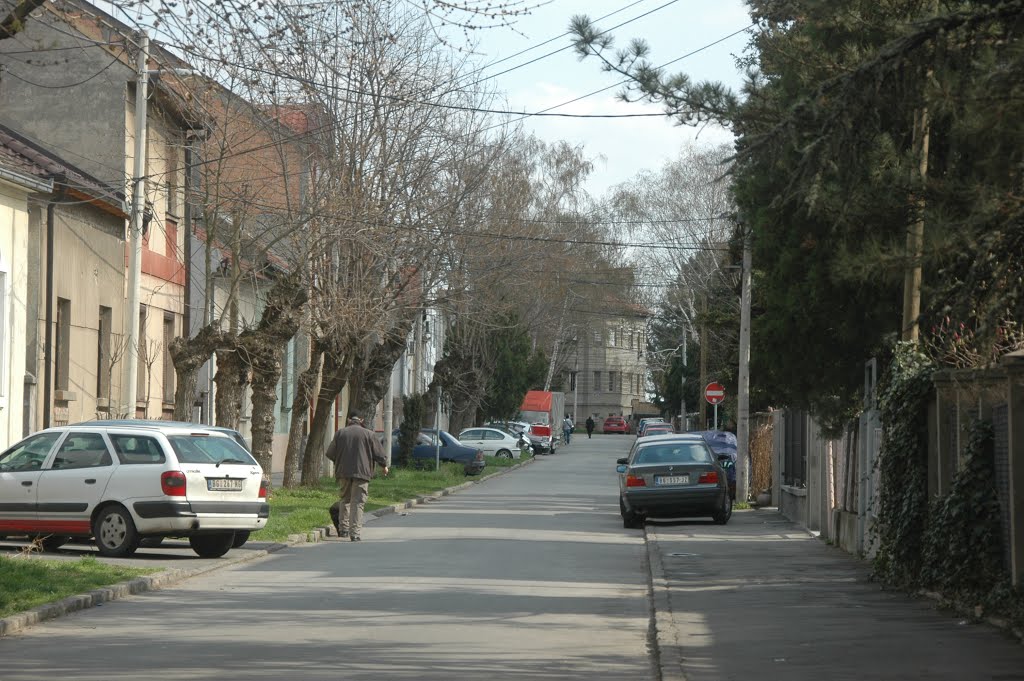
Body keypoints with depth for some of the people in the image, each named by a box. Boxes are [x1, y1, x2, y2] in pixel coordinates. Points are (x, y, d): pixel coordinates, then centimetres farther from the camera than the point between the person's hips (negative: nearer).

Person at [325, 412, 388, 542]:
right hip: (361, 473, -2)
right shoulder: (369, 434, -1)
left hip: (343, 472, 2)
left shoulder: (340, 433, 4)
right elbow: (379, 453, 2)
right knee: (358, 502, -2)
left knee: (345, 499, 18)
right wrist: (384, 465, 22)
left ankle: (343, 528, 15)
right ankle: (354, 533, -9)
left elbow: (330, 453, 8)